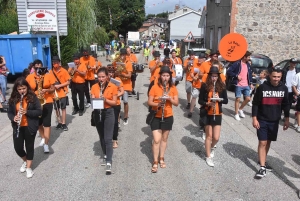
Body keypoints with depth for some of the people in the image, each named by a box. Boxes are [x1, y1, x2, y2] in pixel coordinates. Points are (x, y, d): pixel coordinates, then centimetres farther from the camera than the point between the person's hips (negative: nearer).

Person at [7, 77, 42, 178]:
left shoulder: (33, 97, -9)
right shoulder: (13, 99, 0)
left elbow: (39, 111, -10)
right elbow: (9, 112, 6)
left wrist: (27, 112, -26)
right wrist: (13, 118, -17)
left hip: (30, 127, -3)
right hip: (17, 127, 3)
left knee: (29, 146, 9)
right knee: (18, 147, 5)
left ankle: (29, 168, 26)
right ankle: (25, 161, 37)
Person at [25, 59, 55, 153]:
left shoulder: (48, 75, -5)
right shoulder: (29, 77, -1)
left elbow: (53, 89, -1)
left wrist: (47, 90, -21)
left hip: (47, 102, -3)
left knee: (46, 123, -5)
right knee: (38, 122, 15)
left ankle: (46, 144, 0)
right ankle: (43, 138, 39)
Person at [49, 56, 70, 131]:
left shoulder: (64, 71, -7)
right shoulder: (51, 72, 0)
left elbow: (68, 82, -6)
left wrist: (59, 85, -17)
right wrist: (53, 86, -11)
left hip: (63, 93, -3)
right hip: (54, 93, 3)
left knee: (63, 108, 4)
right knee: (56, 109, 11)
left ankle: (63, 124, 12)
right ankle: (59, 122, 25)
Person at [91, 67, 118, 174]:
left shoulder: (113, 87, -6)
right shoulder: (94, 87, 3)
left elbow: (114, 102, -5)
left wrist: (105, 100, -22)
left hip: (108, 113, -4)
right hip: (97, 113, 4)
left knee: (108, 138, -8)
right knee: (102, 137, 15)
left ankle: (109, 162, -9)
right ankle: (105, 155, 34)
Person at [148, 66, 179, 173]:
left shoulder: (173, 88, -1)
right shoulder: (155, 87, -8)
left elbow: (176, 103, -2)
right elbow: (149, 102, -7)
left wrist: (169, 98, -20)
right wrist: (157, 104, -25)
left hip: (168, 117, 3)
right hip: (156, 117, -3)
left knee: (164, 139, 14)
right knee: (156, 140, -6)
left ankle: (161, 159, 31)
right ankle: (155, 162, 8)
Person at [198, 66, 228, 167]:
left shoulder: (222, 86, 0)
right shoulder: (205, 86, -6)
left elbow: (226, 100, 2)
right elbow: (200, 100, -4)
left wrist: (219, 99, -18)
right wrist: (207, 103, -22)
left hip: (218, 114, 2)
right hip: (207, 114, -2)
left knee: (216, 138, 2)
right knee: (209, 136, 6)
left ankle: (212, 147, 37)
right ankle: (208, 157, 22)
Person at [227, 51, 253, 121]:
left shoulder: (248, 65, 11)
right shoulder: (237, 64, -10)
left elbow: (250, 74, 19)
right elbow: (229, 72, -12)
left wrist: (250, 83, 13)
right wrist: (236, 76, -17)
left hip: (246, 85, 6)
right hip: (238, 85, -6)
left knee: (248, 99, 4)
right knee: (238, 99, 0)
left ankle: (240, 109, 27)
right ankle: (236, 114, 11)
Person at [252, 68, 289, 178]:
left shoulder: (284, 88, -2)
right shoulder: (262, 87, -13)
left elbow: (286, 105, 7)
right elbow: (255, 104, -8)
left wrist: (287, 119, 7)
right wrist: (254, 118, -12)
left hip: (275, 120, 4)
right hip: (262, 120, -4)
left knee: (268, 142, 15)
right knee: (262, 143, -5)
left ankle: (262, 160, 34)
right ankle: (262, 167, 0)